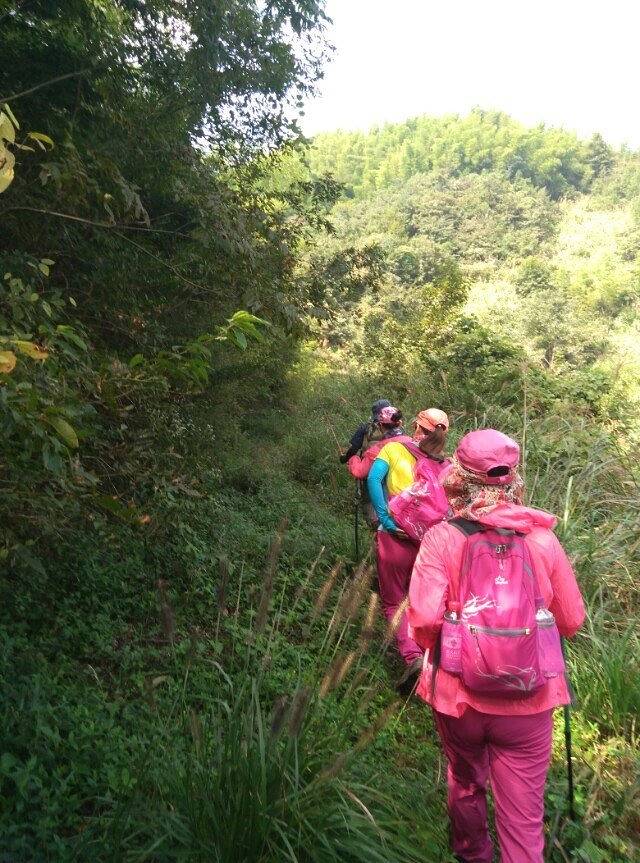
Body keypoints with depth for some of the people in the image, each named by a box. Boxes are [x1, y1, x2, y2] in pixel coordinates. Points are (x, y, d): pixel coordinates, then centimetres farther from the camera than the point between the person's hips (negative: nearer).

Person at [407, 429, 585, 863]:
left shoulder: (441, 537, -15)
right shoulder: (542, 537, -10)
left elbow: (423, 619, -21)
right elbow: (571, 621, -3)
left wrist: (435, 651, 1)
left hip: (458, 695, 1)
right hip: (528, 701, -1)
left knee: (466, 785, 28)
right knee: (524, 817, 14)